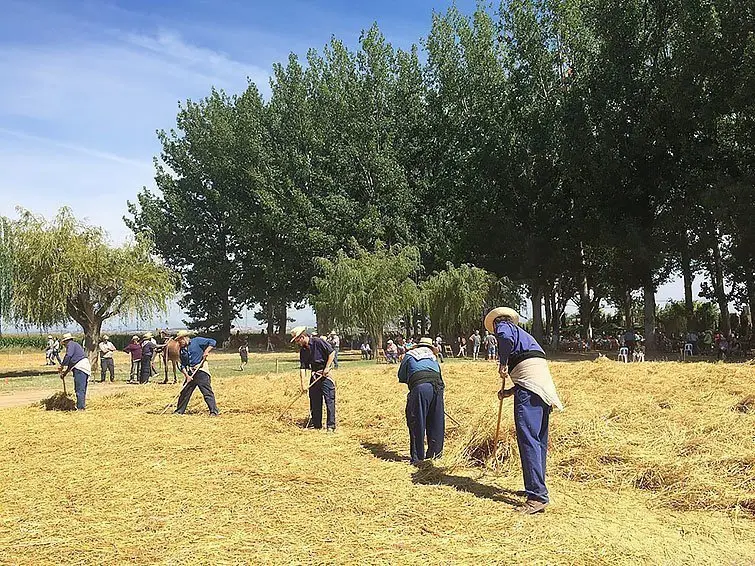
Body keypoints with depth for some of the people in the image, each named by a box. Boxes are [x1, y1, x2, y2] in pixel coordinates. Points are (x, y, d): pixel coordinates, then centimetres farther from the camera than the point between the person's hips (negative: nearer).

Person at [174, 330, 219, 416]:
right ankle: (179, 411, 25)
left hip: (201, 370, -6)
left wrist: (206, 352, -14)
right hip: (190, 373, 6)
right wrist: (186, 375, -3)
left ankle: (214, 412, -8)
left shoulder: (197, 341, -1)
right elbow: (182, 365, 11)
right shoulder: (182, 350, 14)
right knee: (184, 392, 11)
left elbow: (212, 342, -4)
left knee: (207, 392, -9)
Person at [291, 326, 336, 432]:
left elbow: (332, 353, -12)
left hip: (325, 374, -7)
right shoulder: (303, 350, 7)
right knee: (314, 400, 10)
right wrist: (302, 383, -4)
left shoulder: (318, 342, -13)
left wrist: (327, 367, -15)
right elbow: (302, 367, 3)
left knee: (329, 399, -7)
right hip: (314, 375, 7)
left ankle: (331, 426, -5)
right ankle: (315, 424, 21)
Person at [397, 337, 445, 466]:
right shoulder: (433, 357, 33)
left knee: (417, 422, 3)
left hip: (420, 386, -3)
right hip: (437, 385, 3)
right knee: (436, 421, 16)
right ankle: (435, 451, 24)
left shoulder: (410, 355, 27)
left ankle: (417, 457, 3)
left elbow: (401, 377, 28)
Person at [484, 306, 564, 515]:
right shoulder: (524, 335, 35)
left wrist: (503, 364, -8)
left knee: (528, 438, -14)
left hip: (530, 386, -9)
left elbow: (506, 338, -18)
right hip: (544, 386, 9)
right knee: (539, 440, 15)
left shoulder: (502, 326, 10)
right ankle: (538, 489, 24)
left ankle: (537, 496, -20)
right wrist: (509, 392, 32)